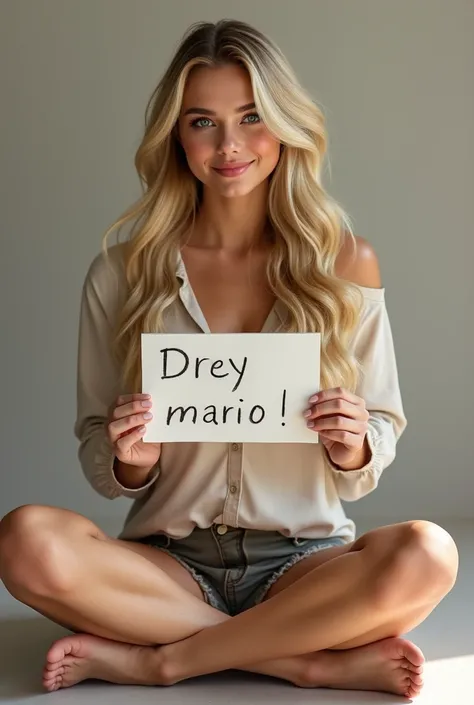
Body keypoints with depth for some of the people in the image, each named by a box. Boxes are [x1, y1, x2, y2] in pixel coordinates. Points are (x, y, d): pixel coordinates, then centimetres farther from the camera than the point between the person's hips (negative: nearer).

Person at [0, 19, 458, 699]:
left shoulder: (347, 265, 2)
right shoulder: (122, 273, 2)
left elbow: (376, 452, 8)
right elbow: (101, 465, 7)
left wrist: (352, 448, -15)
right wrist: (131, 462, -16)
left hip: (303, 561, 0)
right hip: (169, 560, 1)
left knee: (426, 555, -31)